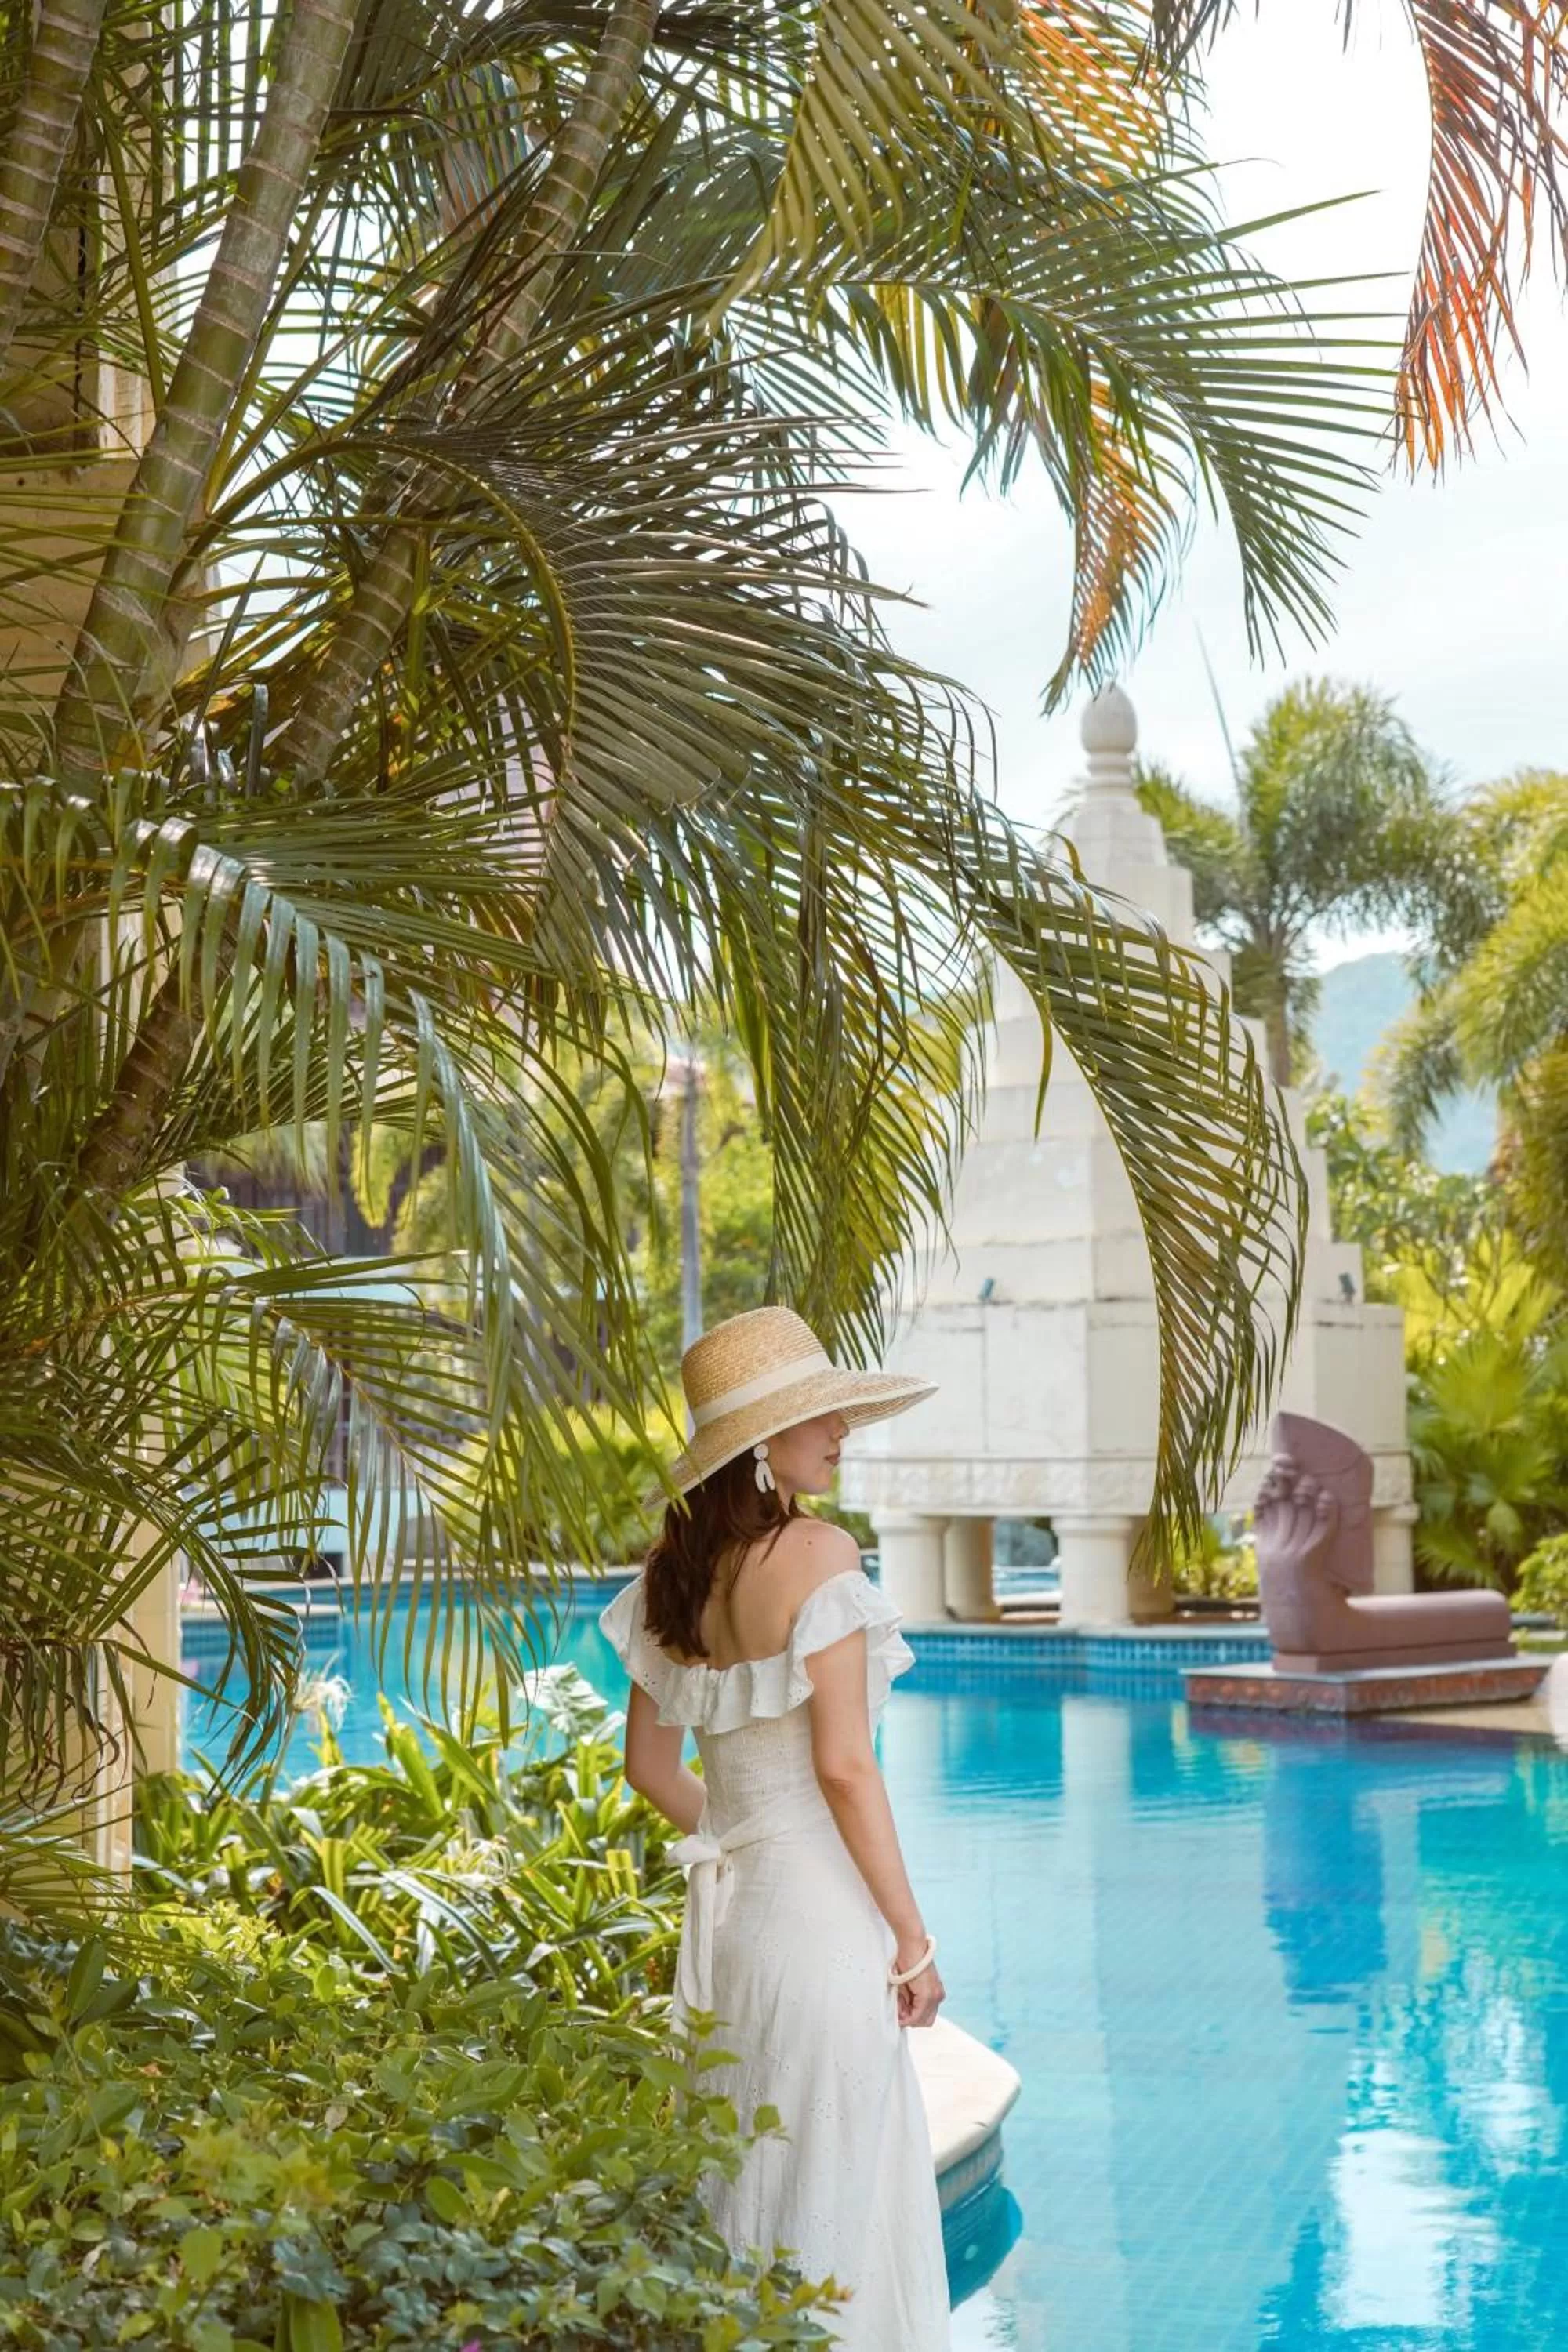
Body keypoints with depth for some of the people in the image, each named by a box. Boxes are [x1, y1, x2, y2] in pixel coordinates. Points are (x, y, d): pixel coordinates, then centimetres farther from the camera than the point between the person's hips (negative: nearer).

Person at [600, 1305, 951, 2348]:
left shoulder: (676, 1568, 7)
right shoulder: (815, 1554, -14)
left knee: (748, 2187, 18)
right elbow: (841, 1764, -18)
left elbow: (650, 1765, 12)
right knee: (832, 2196, 2)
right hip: (822, 1909, -7)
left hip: (727, 1906, 7)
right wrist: (915, 1939, -11)